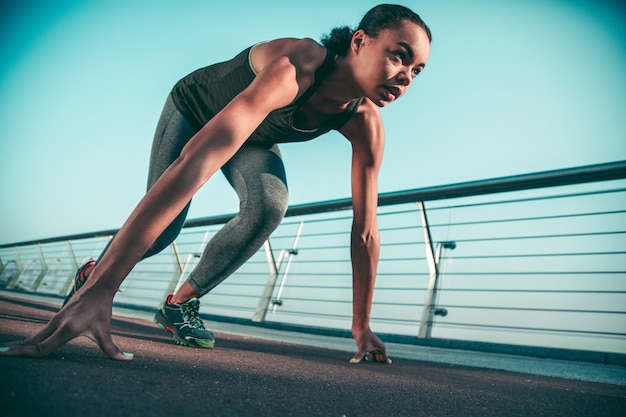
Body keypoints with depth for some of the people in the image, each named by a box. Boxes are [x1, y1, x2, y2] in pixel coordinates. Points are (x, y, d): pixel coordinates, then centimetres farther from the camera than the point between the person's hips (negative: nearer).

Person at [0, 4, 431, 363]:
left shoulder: (365, 125, -26)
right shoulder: (295, 67, -45)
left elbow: (365, 231, -21)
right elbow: (198, 159, -57)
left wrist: (362, 329, -18)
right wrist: (102, 288, -62)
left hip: (253, 136, 4)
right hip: (194, 110, -3)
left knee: (270, 204, -27)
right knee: (160, 229, -8)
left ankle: (182, 302, -4)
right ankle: (93, 276, 30)